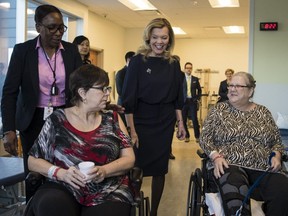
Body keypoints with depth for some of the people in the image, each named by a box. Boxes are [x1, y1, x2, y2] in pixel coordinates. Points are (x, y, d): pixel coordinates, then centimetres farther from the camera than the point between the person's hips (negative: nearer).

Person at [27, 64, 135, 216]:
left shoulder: (112, 119, 8)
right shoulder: (57, 120, 3)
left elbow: (129, 158, 5)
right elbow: (33, 161, 5)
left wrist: (103, 171, -14)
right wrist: (60, 173, -13)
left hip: (109, 191, 1)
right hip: (64, 189, 0)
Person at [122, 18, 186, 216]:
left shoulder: (173, 64, 5)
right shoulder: (138, 61, -8)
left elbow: (177, 97, 11)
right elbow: (129, 98, -10)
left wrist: (180, 123, 6)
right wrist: (131, 129, -14)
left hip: (165, 123, 4)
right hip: (141, 122, -4)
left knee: (160, 169, 10)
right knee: (137, 168, 1)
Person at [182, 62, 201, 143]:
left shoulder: (195, 79, 8)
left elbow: (199, 90, 14)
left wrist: (198, 98, 3)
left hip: (193, 101, 0)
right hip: (183, 101, 0)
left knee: (195, 119, -3)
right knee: (183, 120, 3)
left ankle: (197, 136, 8)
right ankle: (186, 136, 16)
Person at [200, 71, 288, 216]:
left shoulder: (263, 112, 16)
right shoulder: (219, 109, 10)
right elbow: (205, 137, 5)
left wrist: (276, 155, -2)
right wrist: (216, 156, -12)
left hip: (263, 167, 3)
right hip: (230, 165, -3)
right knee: (235, 201, -37)